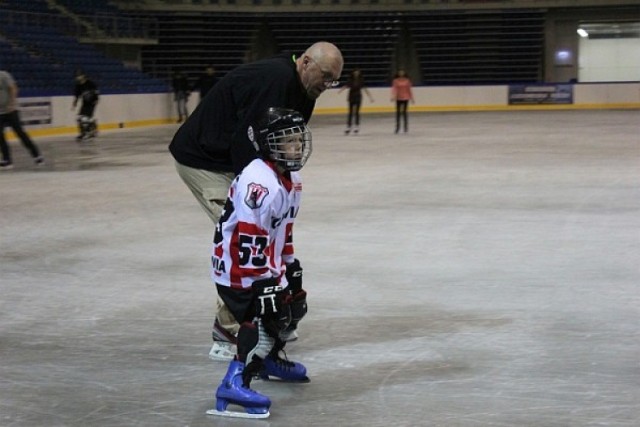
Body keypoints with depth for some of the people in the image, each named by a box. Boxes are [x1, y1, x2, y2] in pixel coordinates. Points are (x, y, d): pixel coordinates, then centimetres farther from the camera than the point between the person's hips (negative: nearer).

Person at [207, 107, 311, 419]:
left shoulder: (292, 178, 7)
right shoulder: (259, 183, -27)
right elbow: (248, 242, -30)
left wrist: (290, 263, 19)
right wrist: (264, 284, -28)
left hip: (268, 264, 10)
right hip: (237, 267, -10)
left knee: (294, 305, 21)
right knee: (266, 318, -22)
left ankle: (270, 358, 42)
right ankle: (235, 383, -22)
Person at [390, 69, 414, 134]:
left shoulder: (407, 81, 3)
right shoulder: (395, 81, -1)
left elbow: (409, 90, 8)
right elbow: (394, 89, -12)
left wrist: (412, 98, 10)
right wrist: (393, 96, -28)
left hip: (405, 98, 0)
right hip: (398, 98, 0)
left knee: (404, 112, -3)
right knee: (398, 112, 1)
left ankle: (406, 126, 8)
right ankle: (397, 127, 12)